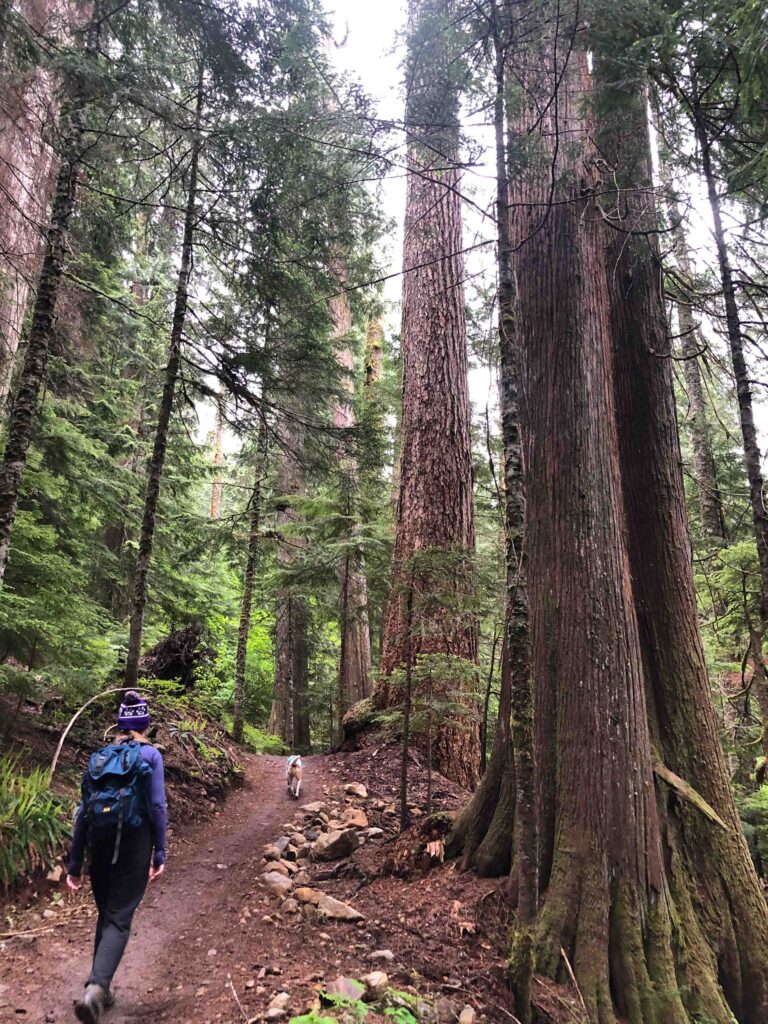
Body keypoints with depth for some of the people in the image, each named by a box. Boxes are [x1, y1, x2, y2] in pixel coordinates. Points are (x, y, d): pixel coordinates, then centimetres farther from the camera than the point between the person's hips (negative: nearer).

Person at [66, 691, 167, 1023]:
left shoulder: (99, 756, 8)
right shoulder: (150, 755, -3)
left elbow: (83, 810, 7)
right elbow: (157, 806, -9)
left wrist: (74, 863, 11)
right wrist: (160, 854, -4)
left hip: (100, 842, 4)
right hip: (134, 844, -4)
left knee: (105, 915, 21)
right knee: (119, 919, -3)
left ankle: (100, 989, 28)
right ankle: (95, 989, -23)